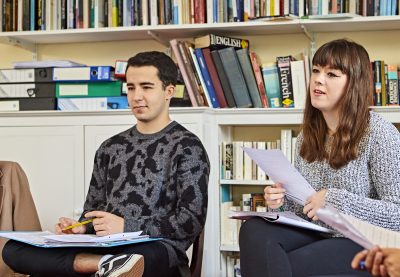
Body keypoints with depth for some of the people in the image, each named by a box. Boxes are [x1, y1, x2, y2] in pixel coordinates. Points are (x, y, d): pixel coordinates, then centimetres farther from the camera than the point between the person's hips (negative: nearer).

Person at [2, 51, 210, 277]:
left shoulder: (187, 147, 1)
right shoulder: (110, 148, 20)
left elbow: (192, 220, -7)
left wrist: (126, 227, -16)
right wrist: (81, 227, 0)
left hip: (156, 250, -8)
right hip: (103, 246, 8)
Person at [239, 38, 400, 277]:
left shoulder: (379, 132, -10)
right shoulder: (309, 134, 10)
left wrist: (335, 200, -20)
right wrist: (282, 200, -5)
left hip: (363, 244, -6)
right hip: (313, 235, 6)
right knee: (253, 231, -23)